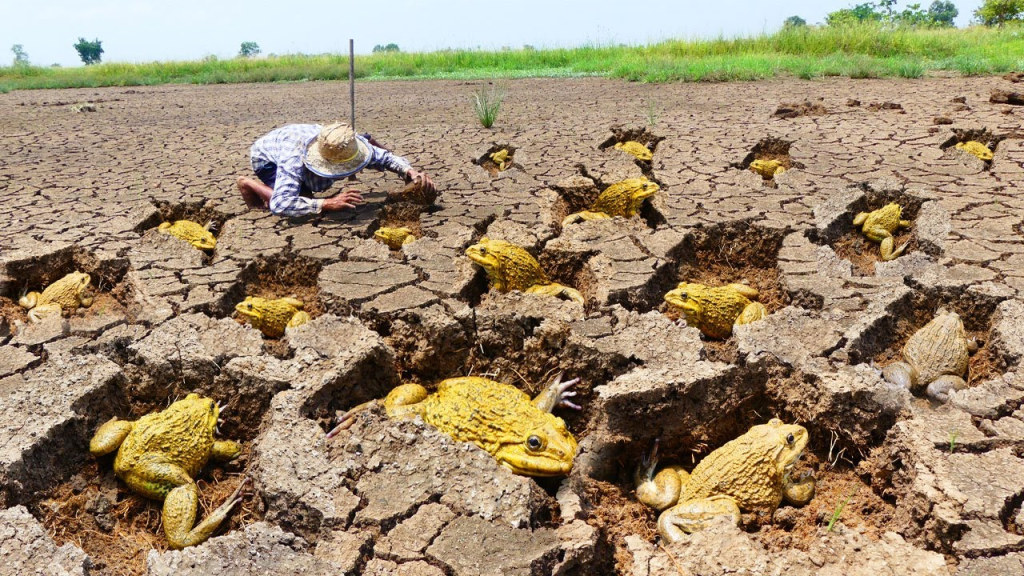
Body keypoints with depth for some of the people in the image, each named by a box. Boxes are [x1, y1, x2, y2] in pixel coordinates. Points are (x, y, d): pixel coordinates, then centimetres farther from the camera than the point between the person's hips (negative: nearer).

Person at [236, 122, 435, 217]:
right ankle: (249, 184, -5)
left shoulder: (349, 145, -33)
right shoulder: (294, 161, -48)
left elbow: (386, 157, -20)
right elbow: (280, 204, -57)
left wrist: (411, 171, -40)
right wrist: (327, 203, -64)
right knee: (298, 201, -27)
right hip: (268, 157, -6)